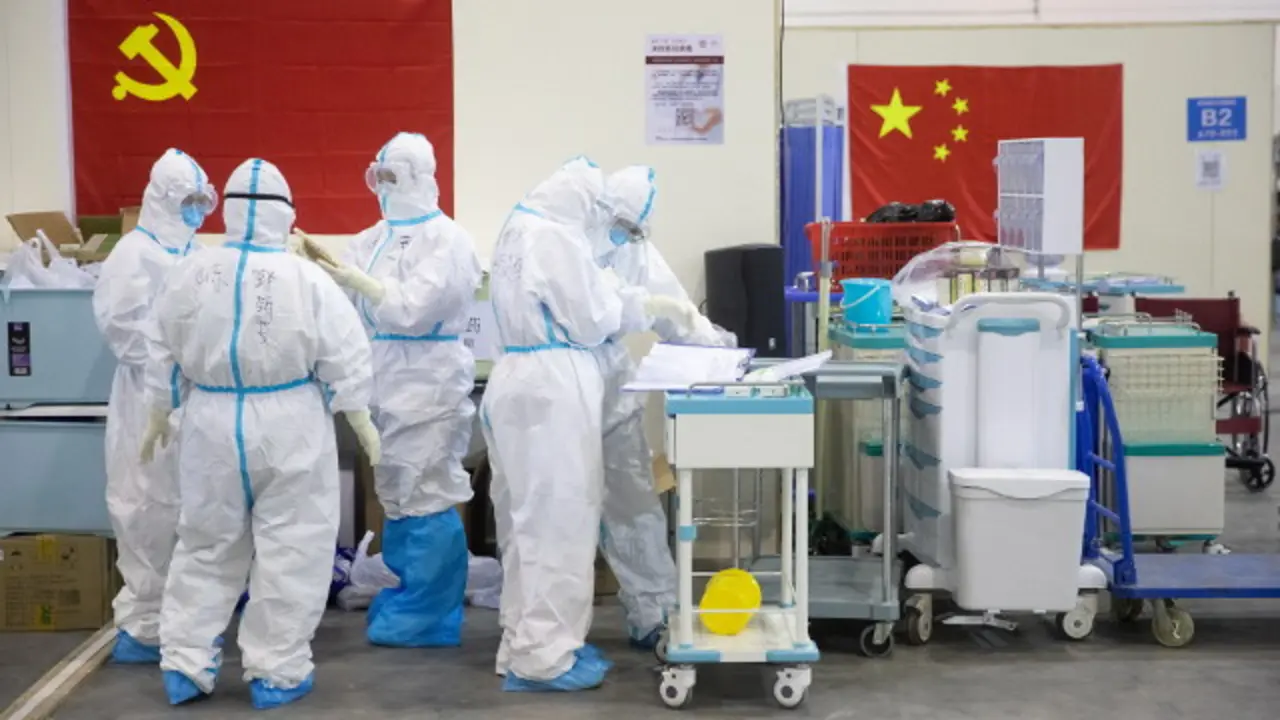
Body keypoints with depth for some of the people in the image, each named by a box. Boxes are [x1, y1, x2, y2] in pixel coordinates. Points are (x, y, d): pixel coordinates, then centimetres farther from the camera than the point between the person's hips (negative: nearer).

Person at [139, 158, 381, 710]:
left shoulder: (189, 273, -1)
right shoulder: (307, 279, -12)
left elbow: (162, 354, 8)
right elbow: (343, 361, -7)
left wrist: (157, 418, 21)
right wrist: (362, 421, 6)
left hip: (211, 424, 3)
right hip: (287, 427, -3)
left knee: (206, 545, 16)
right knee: (289, 550, 6)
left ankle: (184, 664, 20)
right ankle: (276, 671, 12)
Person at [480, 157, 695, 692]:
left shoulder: (520, 229, 15)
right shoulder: (557, 237, -16)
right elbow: (590, 321, -11)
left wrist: (646, 307, 17)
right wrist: (630, 302, 10)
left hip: (522, 380, 10)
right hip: (552, 388, -10)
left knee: (531, 517, 15)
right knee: (557, 518, -4)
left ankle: (526, 643, 24)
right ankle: (542, 656, 2)